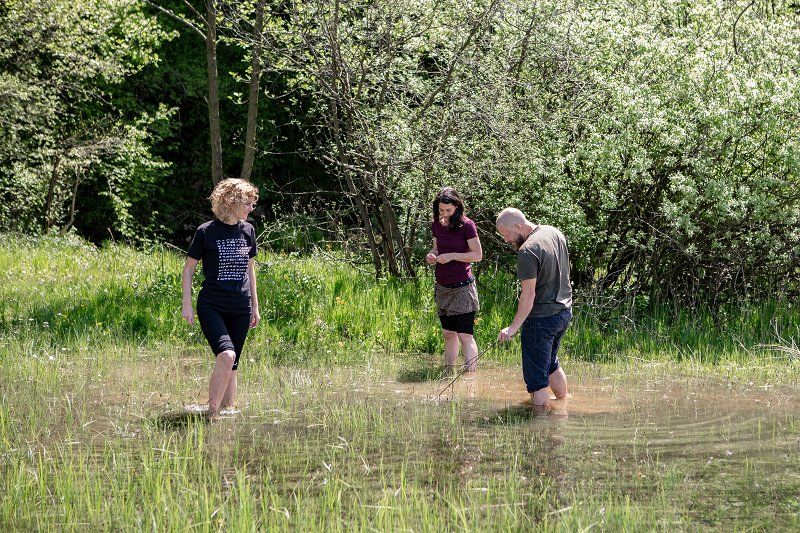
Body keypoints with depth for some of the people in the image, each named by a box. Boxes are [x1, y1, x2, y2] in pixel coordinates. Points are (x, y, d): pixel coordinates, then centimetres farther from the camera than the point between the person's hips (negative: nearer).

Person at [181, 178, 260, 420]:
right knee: (226, 354, -24)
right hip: (211, 307, -5)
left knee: (231, 366, 6)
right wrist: (187, 305, -4)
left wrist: (255, 306, 20)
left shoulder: (247, 230, 8)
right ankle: (212, 412, -16)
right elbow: (189, 268, 2)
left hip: (240, 309, 5)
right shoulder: (206, 232, -6)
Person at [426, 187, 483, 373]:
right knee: (448, 334, 13)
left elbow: (477, 255, -11)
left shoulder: (466, 226, -12)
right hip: (442, 288, 6)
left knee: (464, 336, -8)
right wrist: (431, 255, -3)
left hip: (462, 288, -6)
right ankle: (448, 373, 20)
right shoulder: (436, 225, 5)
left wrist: (452, 256, -20)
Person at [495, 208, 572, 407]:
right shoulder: (555, 233, 4)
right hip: (564, 312, 10)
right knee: (551, 363, 28)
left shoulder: (527, 252, -23)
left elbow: (528, 294, -26)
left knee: (536, 377, -2)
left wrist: (514, 327, -27)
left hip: (541, 319, -10)